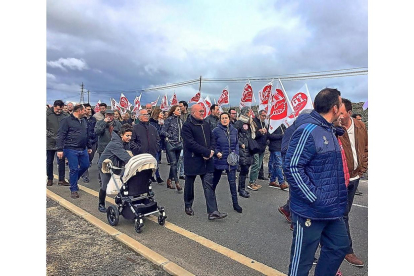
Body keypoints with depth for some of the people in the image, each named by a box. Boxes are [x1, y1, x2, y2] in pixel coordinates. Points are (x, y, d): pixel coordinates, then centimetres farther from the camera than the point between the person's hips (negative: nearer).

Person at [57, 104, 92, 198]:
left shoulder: (84, 121, 13)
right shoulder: (67, 120, -8)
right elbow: (61, 135, -12)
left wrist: (89, 147, 22)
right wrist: (60, 149, -17)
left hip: (83, 149, 7)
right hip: (71, 149, -7)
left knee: (85, 166, 12)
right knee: (74, 169, -2)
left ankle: (73, 180, 37)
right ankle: (74, 190, 12)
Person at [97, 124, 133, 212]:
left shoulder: (126, 143, -5)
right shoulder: (115, 143, -33)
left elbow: (128, 153, -9)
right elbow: (123, 155, -44)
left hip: (116, 166, 7)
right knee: (105, 185, -4)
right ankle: (101, 205, 19)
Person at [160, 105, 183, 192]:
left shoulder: (180, 120, 12)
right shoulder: (169, 119, -7)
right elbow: (163, 131, -11)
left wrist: (181, 138, 9)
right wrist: (171, 136, -12)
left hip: (178, 144, 7)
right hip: (170, 144, -7)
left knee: (174, 163, 10)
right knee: (173, 163, -10)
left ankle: (169, 180, 23)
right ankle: (177, 183, -9)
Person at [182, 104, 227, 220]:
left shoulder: (206, 124, 11)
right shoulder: (187, 125, -11)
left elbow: (212, 138, 14)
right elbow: (190, 143, -20)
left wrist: (211, 150, -7)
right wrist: (207, 152, -19)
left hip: (206, 160, 5)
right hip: (192, 160, -5)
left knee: (209, 185, 0)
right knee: (189, 184, 13)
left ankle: (212, 212, 2)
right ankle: (188, 206, 33)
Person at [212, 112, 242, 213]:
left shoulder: (234, 130, 3)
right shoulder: (216, 130, -8)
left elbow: (236, 143, 13)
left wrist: (236, 153, -1)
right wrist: (217, 153, -16)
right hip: (219, 160, -2)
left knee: (232, 182, 4)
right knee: (215, 181, 13)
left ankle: (235, 204, 14)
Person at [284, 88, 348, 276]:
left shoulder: (329, 131, 12)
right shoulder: (307, 131, -18)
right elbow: (292, 168, -23)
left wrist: (339, 200, 17)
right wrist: (315, 199, -22)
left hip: (331, 210, 9)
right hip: (310, 212, -9)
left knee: (339, 247, 21)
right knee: (302, 259, 6)